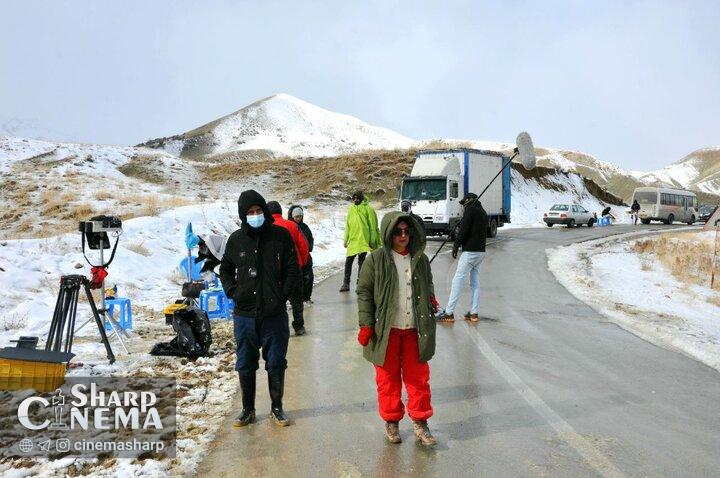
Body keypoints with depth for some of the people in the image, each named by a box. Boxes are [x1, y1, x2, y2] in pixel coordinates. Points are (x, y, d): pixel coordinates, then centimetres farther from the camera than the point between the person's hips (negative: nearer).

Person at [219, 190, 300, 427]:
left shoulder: (280, 235, -2)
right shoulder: (236, 239, 4)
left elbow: (293, 269, 0)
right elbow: (225, 269, 16)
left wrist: (283, 294, -8)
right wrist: (232, 291, 1)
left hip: (274, 314, -2)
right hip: (244, 314, 2)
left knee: (276, 363, 8)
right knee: (245, 365, 11)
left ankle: (277, 408, 24)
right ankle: (248, 410, 26)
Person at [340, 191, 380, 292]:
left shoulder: (368, 209, -4)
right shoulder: (351, 209, 12)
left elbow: (373, 226, -4)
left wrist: (372, 241, -8)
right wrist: (345, 239, 14)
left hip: (363, 239, -5)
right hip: (352, 240, 5)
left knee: (361, 262, 0)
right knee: (348, 261, 6)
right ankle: (346, 283, 14)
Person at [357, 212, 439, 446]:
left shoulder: (420, 259, 7)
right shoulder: (376, 260, -5)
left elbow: (428, 283, 24)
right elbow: (364, 292, -4)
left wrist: (430, 296, 2)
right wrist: (366, 325, -10)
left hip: (415, 330, 3)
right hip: (386, 330, -3)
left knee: (418, 377, 9)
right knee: (388, 378, 10)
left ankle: (420, 422, 22)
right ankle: (391, 421, 26)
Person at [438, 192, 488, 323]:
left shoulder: (470, 209, -7)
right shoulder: (483, 212, 18)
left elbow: (464, 229, -13)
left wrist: (456, 246, -5)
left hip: (470, 252, -9)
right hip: (481, 251, 9)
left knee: (457, 281, -7)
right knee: (475, 282, 11)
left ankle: (449, 313, -7)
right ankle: (474, 313, 13)